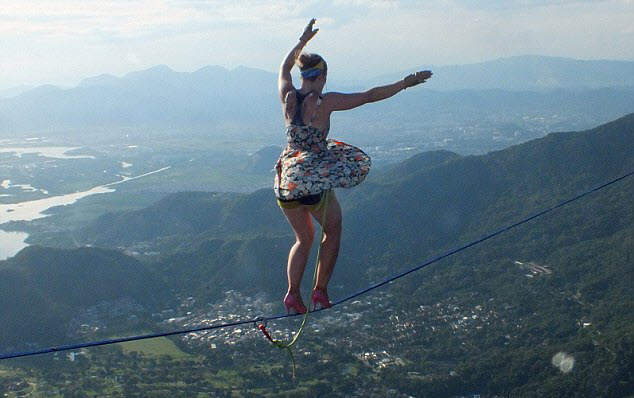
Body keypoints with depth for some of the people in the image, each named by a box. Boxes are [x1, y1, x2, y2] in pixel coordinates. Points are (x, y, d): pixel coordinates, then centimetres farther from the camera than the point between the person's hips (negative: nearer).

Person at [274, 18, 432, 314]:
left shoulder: (288, 97, 1)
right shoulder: (325, 102, -12)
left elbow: (284, 68, 23)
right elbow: (370, 96, -11)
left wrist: (303, 40, 33)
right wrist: (405, 83, -5)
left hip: (287, 178, 5)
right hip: (316, 180, -5)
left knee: (304, 238, 21)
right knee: (332, 231, 19)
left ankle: (293, 293, 7)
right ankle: (320, 290, 14)